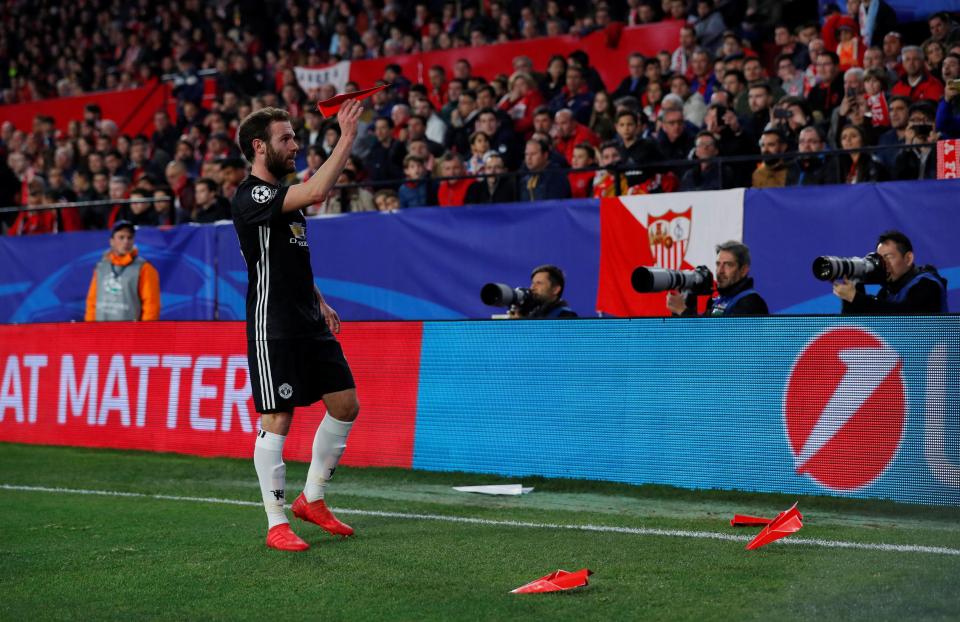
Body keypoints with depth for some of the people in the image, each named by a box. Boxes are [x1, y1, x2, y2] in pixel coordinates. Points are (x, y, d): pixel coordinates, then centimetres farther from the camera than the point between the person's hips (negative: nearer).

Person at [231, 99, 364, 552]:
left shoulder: (283, 195, 16)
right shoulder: (250, 197, -14)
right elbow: (316, 193, -30)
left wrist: (319, 302, 18)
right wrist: (347, 138, -27)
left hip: (308, 324, 9)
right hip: (273, 328, -9)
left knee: (345, 405, 9)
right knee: (277, 420, -5)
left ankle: (311, 499, 22)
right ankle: (276, 525, 2)